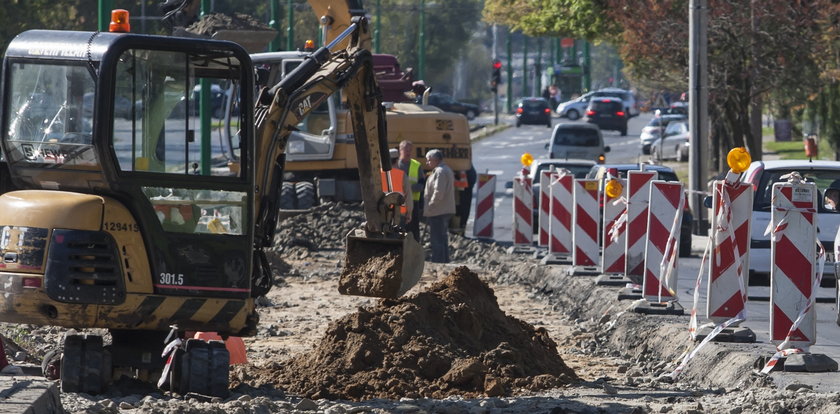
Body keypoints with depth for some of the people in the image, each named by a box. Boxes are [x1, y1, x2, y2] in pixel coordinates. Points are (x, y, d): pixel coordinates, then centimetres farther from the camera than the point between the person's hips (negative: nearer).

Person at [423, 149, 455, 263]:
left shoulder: (440, 172, -16)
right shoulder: (446, 170, 17)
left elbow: (438, 193, -23)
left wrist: (429, 207, -16)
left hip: (437, 212, -11)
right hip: (445, 211, 11)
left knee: (437, 240, -9)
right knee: (443, 239, 17)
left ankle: (437, 262, -10)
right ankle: (445, 262, 22)